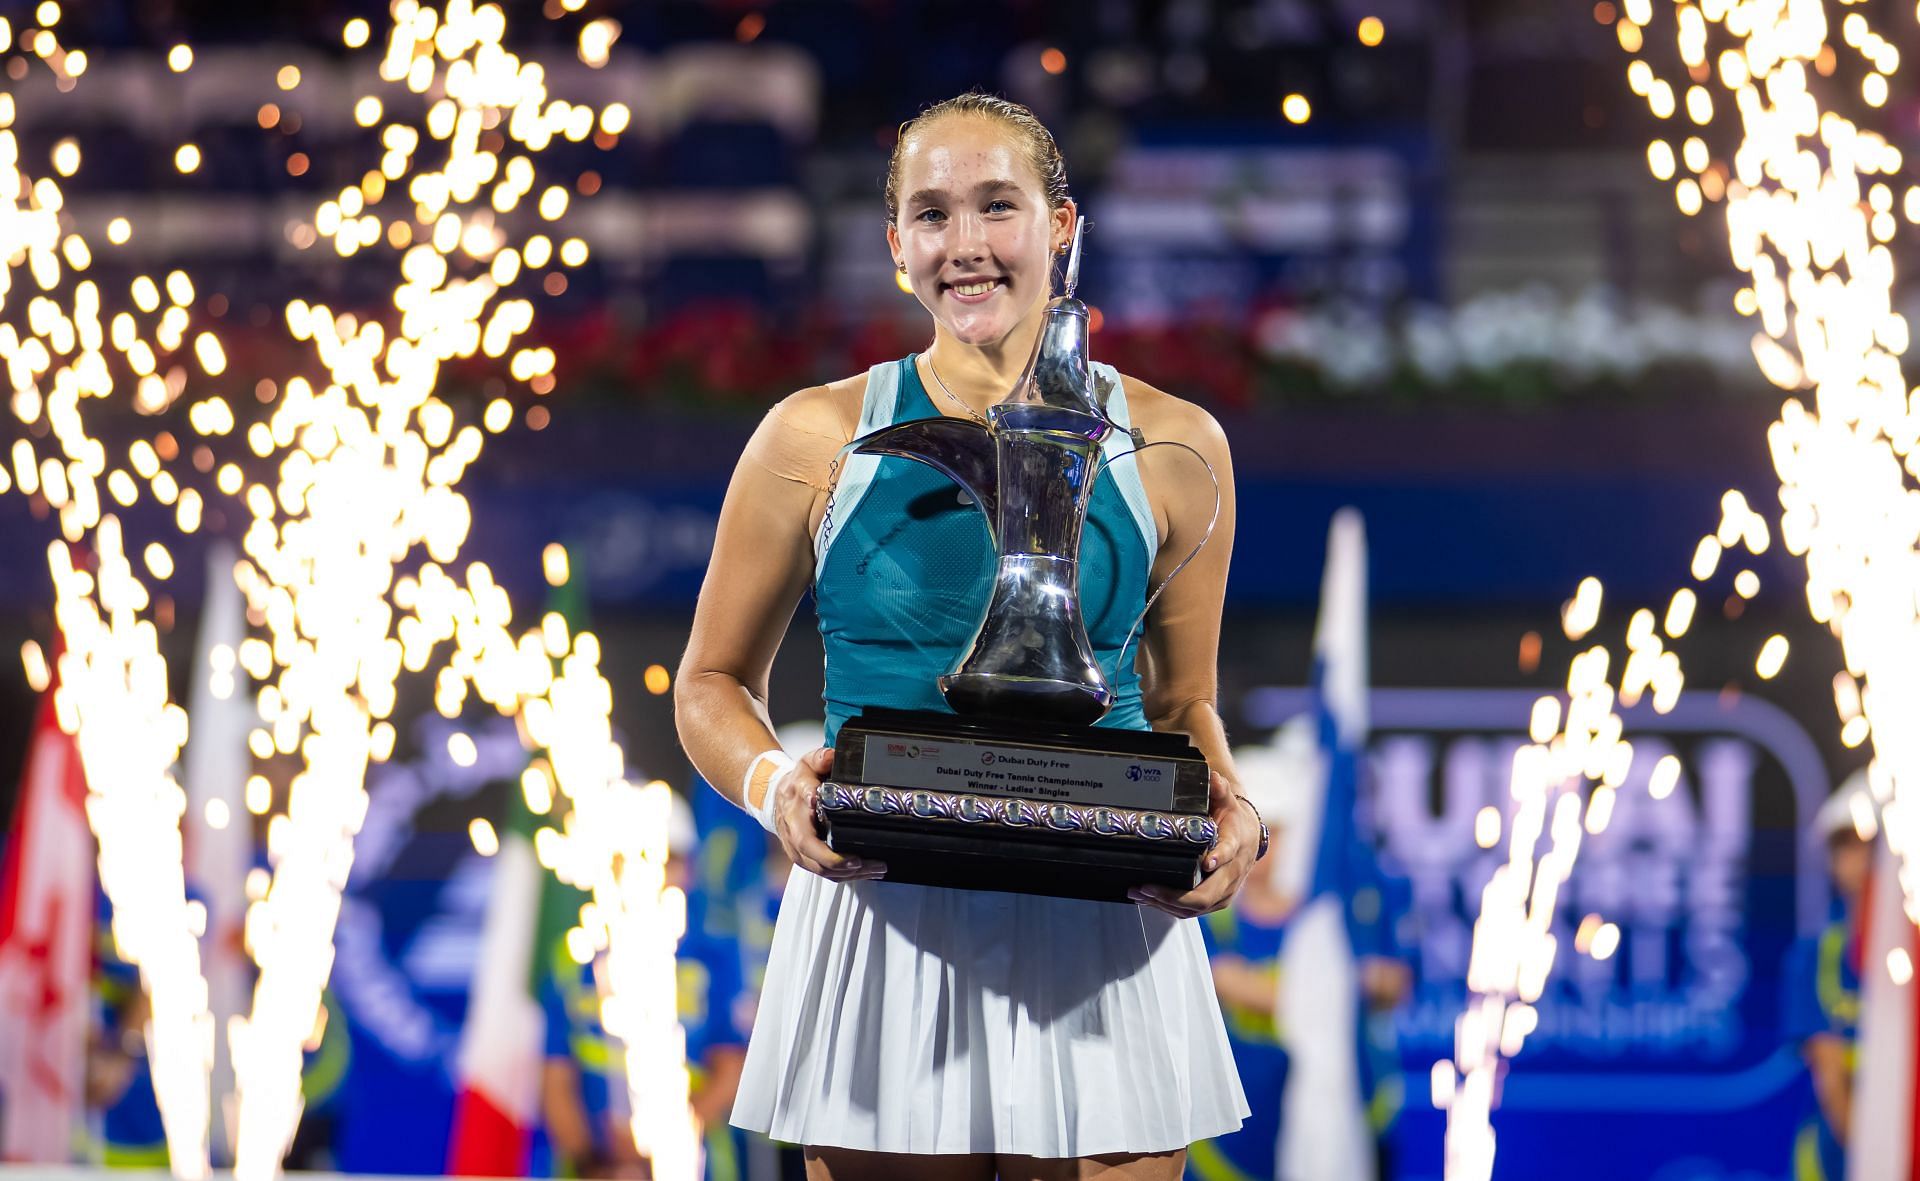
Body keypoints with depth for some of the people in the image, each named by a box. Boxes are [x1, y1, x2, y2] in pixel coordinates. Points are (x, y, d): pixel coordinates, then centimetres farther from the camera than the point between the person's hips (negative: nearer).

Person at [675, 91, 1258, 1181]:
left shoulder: (1171, 447, 6)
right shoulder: (819, 440, 3)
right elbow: (715, 684, 11)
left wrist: (1232, 813, -5)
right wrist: (772, 787, -11)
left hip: (1103, 939, 1)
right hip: (882, 937, -1)